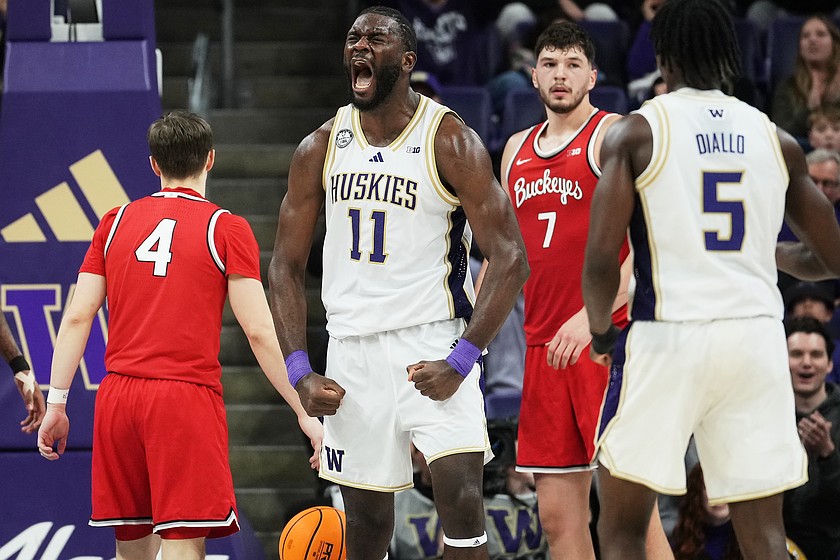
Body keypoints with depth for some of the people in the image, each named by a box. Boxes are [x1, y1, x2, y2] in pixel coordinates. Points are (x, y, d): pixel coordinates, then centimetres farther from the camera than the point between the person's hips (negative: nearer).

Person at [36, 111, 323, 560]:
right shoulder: (226, 229, 0)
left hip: (117, 398, 5)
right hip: (186, 397, -4)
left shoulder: (115, 223, 12)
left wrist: (56, 403, 10)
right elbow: (259, 332, -5)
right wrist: (304, 413, -1)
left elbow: (76, 318, 7)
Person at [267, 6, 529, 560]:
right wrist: (300, 371, -1)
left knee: (462, 502, -19)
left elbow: (510, 260, -11)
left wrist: (460, 361, -18)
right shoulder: (320, 149, 4)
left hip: (433, 344, -4)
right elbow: (286, 266, 10)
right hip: (352, 352, 4)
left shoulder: (450, 142, -8)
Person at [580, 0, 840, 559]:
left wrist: (602, 332, 8)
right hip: (758, 337, 3)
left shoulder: (635, 133, -2)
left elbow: (601, 259, -11)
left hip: (667, 335, -3)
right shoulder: (775, 139, 8)